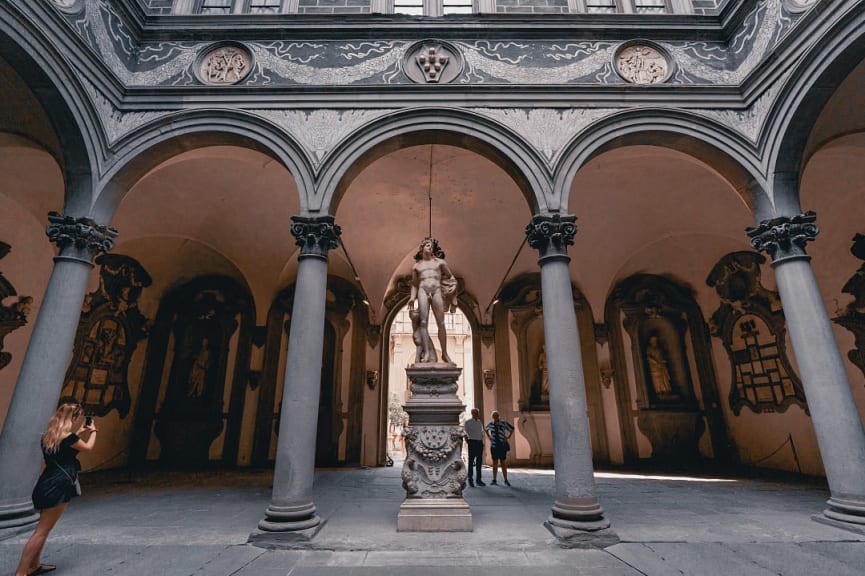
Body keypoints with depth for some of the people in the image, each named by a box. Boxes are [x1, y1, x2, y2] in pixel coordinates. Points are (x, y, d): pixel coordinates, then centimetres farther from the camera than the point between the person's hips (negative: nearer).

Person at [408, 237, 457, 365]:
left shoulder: (440, 262, 19)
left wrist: (452, 286, 6)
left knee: (441, 323, -6)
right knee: (423, 321, -15)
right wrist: (412, 298, 6)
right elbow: (414, 284, 21)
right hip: (423, 290, 0)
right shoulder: (416, 266, 21)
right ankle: (426, 353, -20)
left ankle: (444, 353, 2)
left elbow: (450, 277, 22)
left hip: (437, 291, 0)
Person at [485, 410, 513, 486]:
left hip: (502, 446, -2)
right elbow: (486, 429, 22)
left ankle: (505, 480, 7)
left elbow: (512, 429, 7)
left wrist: (508, 437, 1)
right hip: (494, 446, 2)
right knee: (495, 463, 6)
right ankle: (494, 480, 13)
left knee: (503, 463, -1)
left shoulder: (504, 423, -9)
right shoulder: (490, 424, -2)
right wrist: (489, 437, 10)